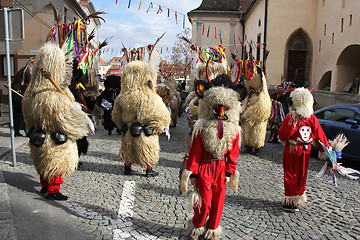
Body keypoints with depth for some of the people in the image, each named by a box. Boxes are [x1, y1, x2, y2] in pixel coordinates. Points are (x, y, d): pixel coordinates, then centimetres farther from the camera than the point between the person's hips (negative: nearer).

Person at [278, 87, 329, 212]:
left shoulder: (291, 118, -18)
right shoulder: (312, 118, -3)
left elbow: (283, 136, -13)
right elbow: (320, 136, 3)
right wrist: (324, 150, 13)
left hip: (292, 150, -5)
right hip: (306, 150, 5)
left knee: (291, 175, 5)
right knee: (301, 174, 18)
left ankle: (291, 202, 8)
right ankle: (299, 197, 30)